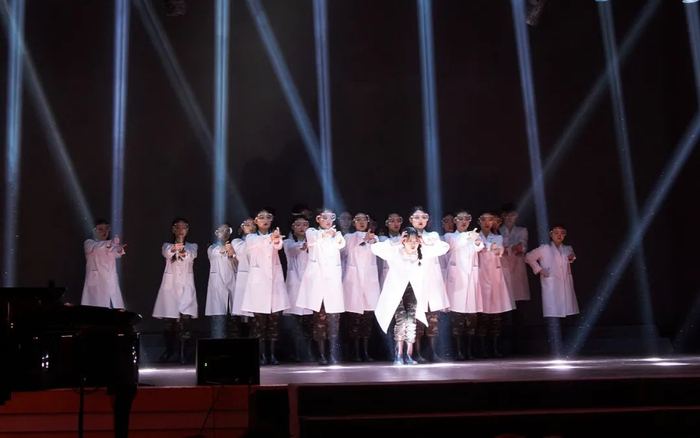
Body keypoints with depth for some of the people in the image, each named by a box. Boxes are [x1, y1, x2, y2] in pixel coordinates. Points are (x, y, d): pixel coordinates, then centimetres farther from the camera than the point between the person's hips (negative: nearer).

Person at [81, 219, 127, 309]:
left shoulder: (111, 245, 18)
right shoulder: (89, 243, 6)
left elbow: (116, 254, -5)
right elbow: (96, 247, -19)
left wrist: (119, 248, -31)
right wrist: (110, 243, -39)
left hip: (112, 284, 4)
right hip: (96, 285, -4)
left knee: (115, 310, -4)